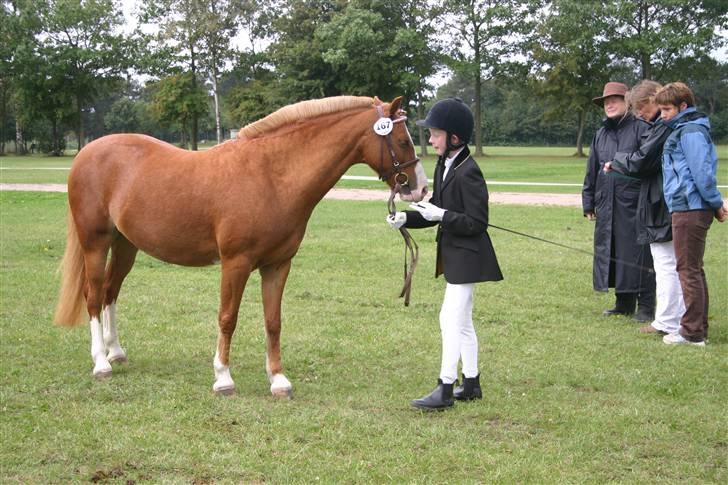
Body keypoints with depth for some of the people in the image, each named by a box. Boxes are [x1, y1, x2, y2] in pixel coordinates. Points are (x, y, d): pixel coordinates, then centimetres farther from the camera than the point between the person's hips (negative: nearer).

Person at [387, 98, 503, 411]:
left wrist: (441, 215, -25)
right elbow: (439, 211, 13)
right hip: (453, 253, 10)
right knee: (461, 321, 16)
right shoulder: (444, 166, 9)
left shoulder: (468, 173, -20)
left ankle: (445, 390, -4)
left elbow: (476, 223, -20)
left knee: (451, 320, -8)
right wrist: (407, 218, 0)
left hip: (467, 256, -10)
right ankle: (471, 384, 26)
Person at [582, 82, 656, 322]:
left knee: (638, 255, -5)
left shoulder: (641, 129, -4)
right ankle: (624, 303, 21)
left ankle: (646, 306, 3)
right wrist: (588, 204, 17)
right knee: (610, 253, 9)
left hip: (634, 205, -6)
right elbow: (591, 172, 19)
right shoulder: (601, 135, 16)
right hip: (607, 208, 7)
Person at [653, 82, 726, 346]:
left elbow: (702, 172, -18)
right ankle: (698, 328, 21)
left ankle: (693, 332, -2)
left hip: (690, 210, -10)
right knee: (693, 269, 14)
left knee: (688, 269, -6)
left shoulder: (690, 131, -13)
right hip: (690, 208, 10)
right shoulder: (682, 129, 17)